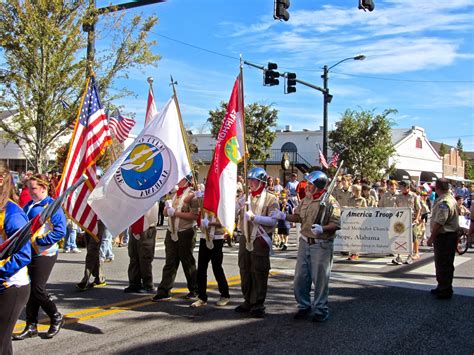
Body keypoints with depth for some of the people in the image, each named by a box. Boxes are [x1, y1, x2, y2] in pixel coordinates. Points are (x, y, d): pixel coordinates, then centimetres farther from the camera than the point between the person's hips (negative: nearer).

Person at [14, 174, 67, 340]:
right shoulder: (29, 206, 10)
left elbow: (60, 231, -18)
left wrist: (38, 240, -19)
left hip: (44, 254, -7)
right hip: (29, 253, 7)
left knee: (38, 289, -5)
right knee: (30, 289, 9)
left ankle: (56, 318, 17)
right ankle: (31, 326, 18)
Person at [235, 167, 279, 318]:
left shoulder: (270, 199, -5)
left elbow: (273, 221, -15)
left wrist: (254, 217, -24)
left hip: (260, 240, -6)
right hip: (245, 238, 6)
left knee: (259, 274, -1)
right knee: (245, 272, 12)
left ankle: (258, 305, 9)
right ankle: (248, 301, 25)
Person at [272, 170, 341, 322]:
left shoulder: (330, 202, -13)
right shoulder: (306, 200, 9)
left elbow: (336, 224, -17)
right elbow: (298, 216, 16)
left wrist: (322, 228, -32)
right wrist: (284, 216, 2)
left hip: (321, 245, -7)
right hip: (305, 243, 7)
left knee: (320, 278, 3)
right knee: (300, 277, 11)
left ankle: (320, 309, 18)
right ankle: (304, 306, 27)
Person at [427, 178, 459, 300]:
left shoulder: (443, 202, -22)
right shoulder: (450, 199, 13)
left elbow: (439, 222, -25)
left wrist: (431, 237, -18)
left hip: (444, 237, -11)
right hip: (450, 234, 11)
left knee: (443, 264, -2)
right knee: (444, 263, 19)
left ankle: (445, 291, 5)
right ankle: (443, 287, 31)